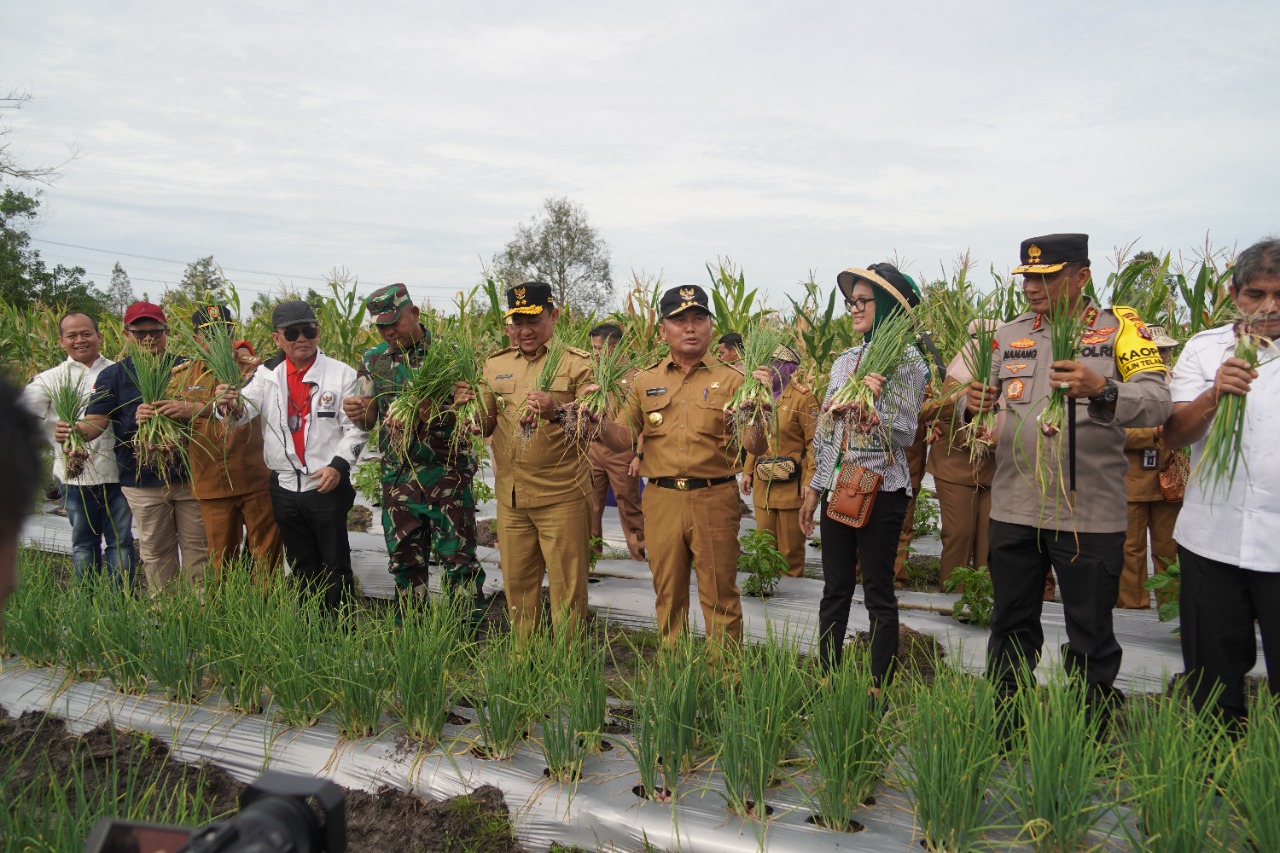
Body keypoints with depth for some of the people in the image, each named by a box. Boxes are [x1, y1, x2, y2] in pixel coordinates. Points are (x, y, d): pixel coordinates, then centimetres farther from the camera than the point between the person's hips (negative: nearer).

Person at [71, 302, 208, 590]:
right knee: (155, 552, 9)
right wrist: (77, 430, -23)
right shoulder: (113, 375, 7)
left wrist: (187, 409, -27)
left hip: (189, 476, 0)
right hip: (143, 481, 1)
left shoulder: (186, 368, 5)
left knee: (197, 547, 5)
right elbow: (97, 421, -1)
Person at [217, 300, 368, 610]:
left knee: (335, 565, 6)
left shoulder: (342, 374, -6)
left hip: (328, 486, -4)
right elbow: (244, 410, -9)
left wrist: (338, 464, -18)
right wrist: (230, 406, -31)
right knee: (302, 566, 18)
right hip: (284, 488, 4)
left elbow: (356, 428, -6)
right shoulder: (267, 374, 4)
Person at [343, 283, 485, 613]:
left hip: (447, 475, -4)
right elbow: (368, 421, 10)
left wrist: (440, 412, -26)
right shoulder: (373, 361, 9)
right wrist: (355, 413, -14)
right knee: (405, 561, 13)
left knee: (458, 558, -3)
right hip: (397, 478, 4)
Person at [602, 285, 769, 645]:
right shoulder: (645, 381, 9)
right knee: (668, 594, 14)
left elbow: (756, 447, -6)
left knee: (719, 596, 6)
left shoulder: (731, 378, 1)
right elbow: (623, 439, 7)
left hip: (715, 499, -2)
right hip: (661, 499, 3)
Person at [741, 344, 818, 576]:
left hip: (791, 485, -6)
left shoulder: (803, 398, -7)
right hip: (763, 484, 6)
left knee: (791, 548, 3)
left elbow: (814, 442, -11)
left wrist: (810, 481, -17)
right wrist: (747, 472, 13)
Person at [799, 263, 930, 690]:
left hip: (880, 490, -6)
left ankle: (880, 690, 14)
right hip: (837, 487, 6)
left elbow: (904, 434, -12)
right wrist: (814, 488, 15)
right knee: (835, 590, 12)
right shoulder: (846, 359, 11)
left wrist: (875, 400, -27)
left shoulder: (908, 360, -8)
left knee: (878, 592, 3)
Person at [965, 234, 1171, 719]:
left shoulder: (1120, 329, -2)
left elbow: (1157, 403, -16)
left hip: (1089, 515, -3)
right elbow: (976, 407, 8)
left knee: (1091, 642, 9)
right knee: (1011, 629, 16)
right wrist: (973, 403, -15)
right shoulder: (1009, 335, 9)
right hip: (1013, 511, 4)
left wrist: (1101, 390, -35)